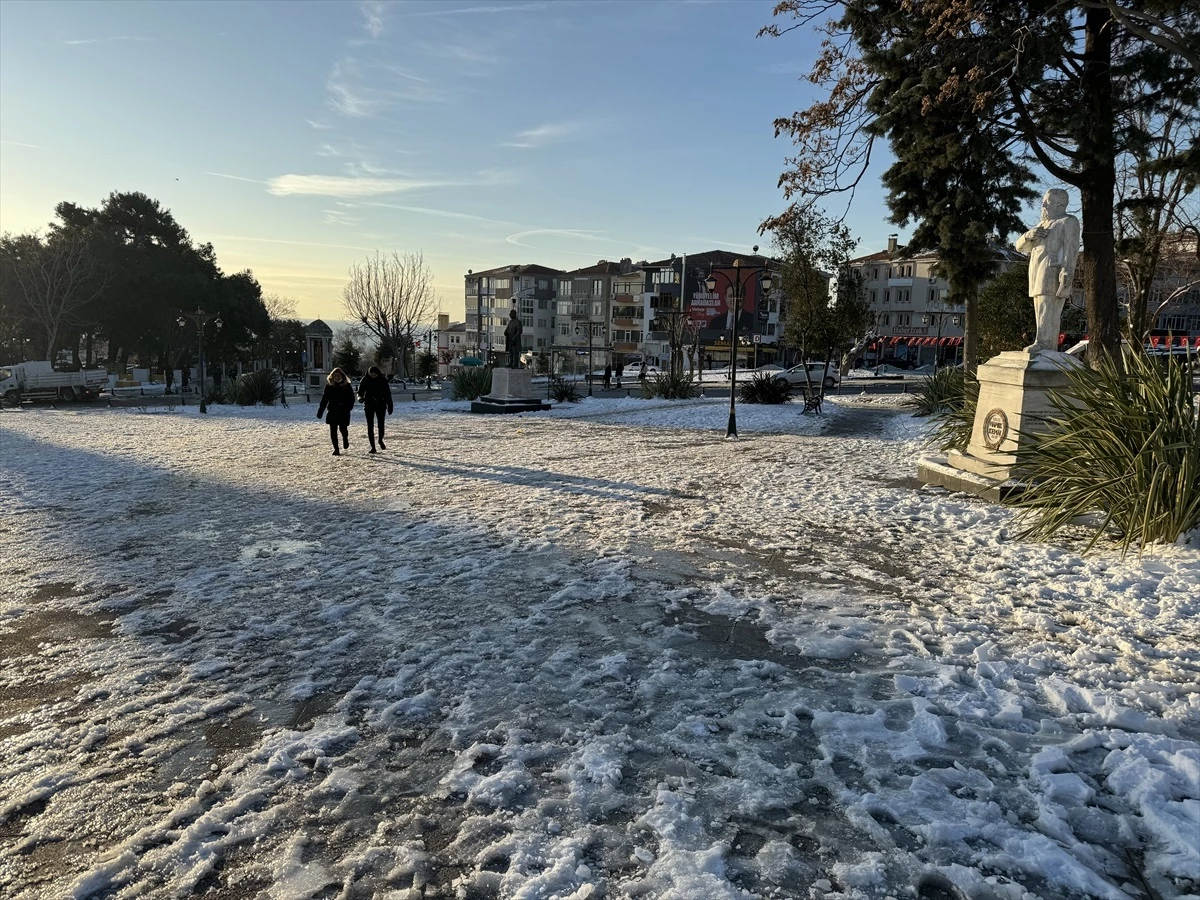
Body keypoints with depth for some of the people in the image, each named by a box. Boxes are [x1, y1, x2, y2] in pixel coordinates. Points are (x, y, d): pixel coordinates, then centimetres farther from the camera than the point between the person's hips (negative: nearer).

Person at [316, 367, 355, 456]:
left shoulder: (347, 386, 0)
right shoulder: (329, 386, 3)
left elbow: (351, 399, -1)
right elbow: (324, 399, 4)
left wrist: (348, 408, -17)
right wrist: (320, 412, 0)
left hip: (344, 412, -1)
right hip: (332, 412, 2)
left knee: (343, 429, -1)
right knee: (333, 431, 0)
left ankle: (345, 439, 35)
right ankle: (336, 449, 9)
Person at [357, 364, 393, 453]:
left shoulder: (383, 380, -2)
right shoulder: (365, 380, -2)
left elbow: (387, 394, 3)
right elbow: (360, 391, 3)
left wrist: (390, 406, 1)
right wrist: (360, 397, -21)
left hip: (381, 405, 0)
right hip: (369, 405, 0)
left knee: (381, 424, -1)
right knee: (370, 426, -2)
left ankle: (381, 440, 28)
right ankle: (372, 447, 4)